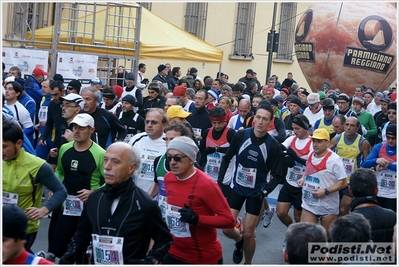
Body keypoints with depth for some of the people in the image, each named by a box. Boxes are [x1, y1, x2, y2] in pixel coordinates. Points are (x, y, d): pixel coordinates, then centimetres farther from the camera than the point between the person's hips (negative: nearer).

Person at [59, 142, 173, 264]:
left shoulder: (145, 204, -8)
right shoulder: (94, 198, 7)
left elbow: (164, 239, 3)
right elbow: (82, 235, 18)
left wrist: (148, 262, -10)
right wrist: (67, 259, 6)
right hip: (96, 262, 4)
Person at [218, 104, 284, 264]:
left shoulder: (273, 145, -16)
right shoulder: (240, 135, -13)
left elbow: (277, 175, -11)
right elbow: (227, 159, 1)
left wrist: (265, 191, -27)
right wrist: (219, 182, -4)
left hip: (256, 192, -1)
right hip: (236, 187, 2)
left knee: (248, 234, 2)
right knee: (226, 229, -1)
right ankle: (239, 241, 35)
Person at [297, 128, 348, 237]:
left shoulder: (334, 159, -17)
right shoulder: (310, 155, 4)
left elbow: (343, 183, -16)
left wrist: (325, 191, -23)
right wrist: (303, 178, 3)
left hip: (328, 206, -5)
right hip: (309, 204, 5)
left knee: (328, 236, 12)